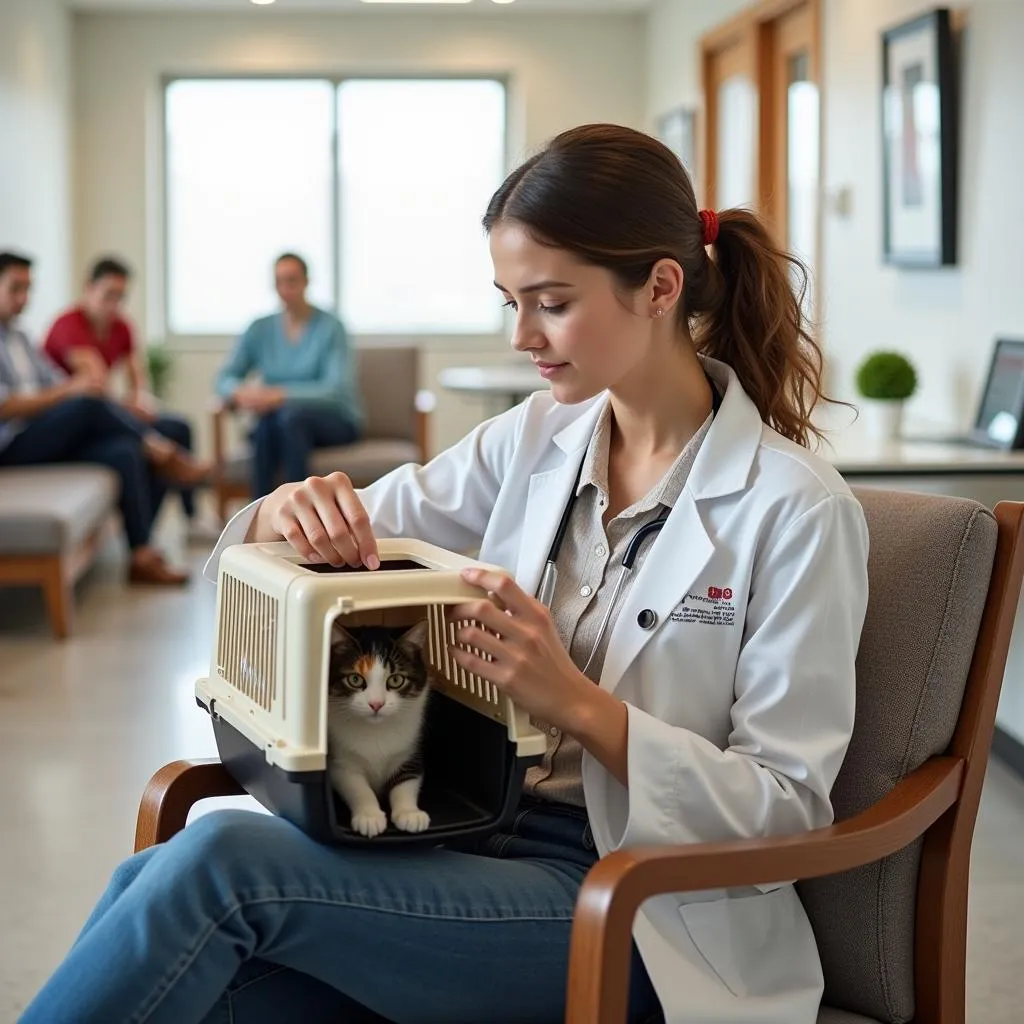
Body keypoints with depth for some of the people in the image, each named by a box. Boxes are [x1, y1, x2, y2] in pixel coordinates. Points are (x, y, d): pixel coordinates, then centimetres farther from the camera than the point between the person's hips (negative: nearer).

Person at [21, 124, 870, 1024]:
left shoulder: (798, 509, -10)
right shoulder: (535, 440, 8)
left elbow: (789, 809, -10)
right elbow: (356, 535, 13)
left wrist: (578, 704, -23)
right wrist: (295, 511, -12)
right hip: (486, 836, 5)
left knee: (223, 861, -26)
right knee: (159, 891, -22)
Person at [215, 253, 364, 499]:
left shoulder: (330, 327, -8)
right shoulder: (261, 329, 6)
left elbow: (337, 390, -18)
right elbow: (224, 378, 4)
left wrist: (282, 395, -30)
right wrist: (240, 392, -22)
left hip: (335, 421, -3)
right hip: (278, 423, 3)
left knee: (292, 414, -35)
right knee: (266, 421, -33)